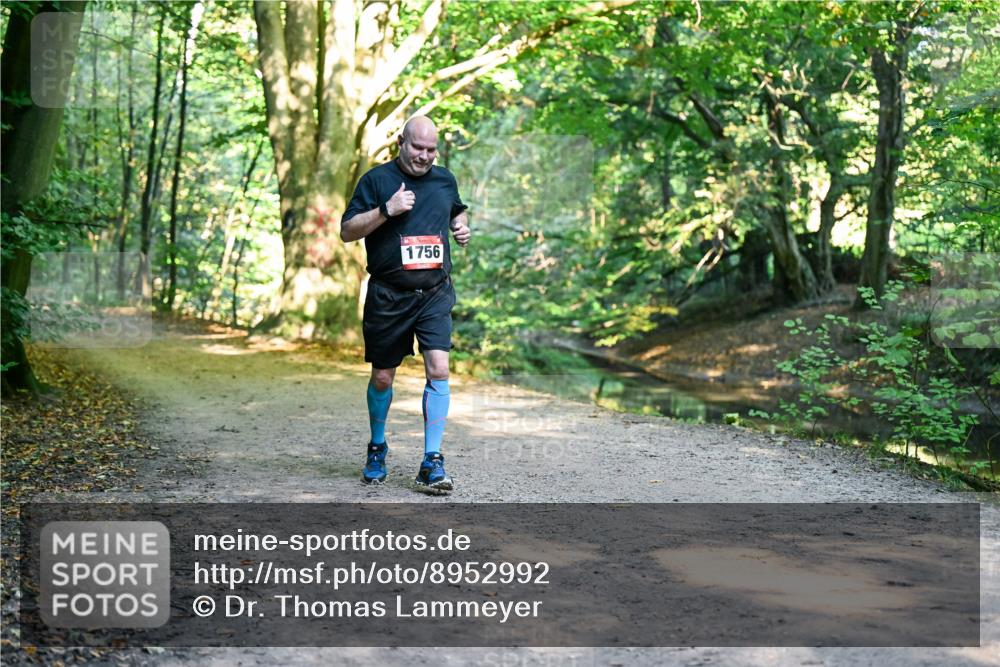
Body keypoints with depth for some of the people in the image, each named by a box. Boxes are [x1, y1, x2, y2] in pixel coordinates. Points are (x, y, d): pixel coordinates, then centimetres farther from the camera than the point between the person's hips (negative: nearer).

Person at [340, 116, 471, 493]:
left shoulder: (445, 180, 11)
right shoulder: (376, 179, -2)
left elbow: (457, 211, 32)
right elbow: (347, 231, -6)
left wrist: (461, 226, 9)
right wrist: (387, 210, -18)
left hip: (435, 294, 2)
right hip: (387, 295, -2)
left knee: (438, 369, -14)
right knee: (382, 377, 9)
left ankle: (432, 462, -9)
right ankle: (377, 450, 33)